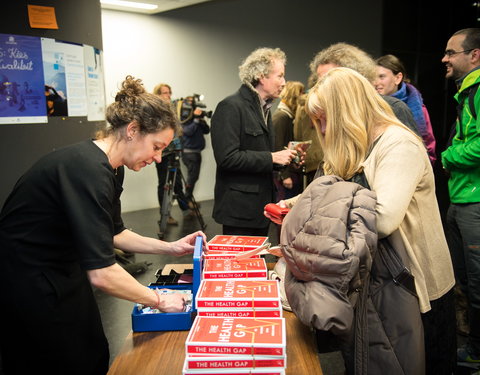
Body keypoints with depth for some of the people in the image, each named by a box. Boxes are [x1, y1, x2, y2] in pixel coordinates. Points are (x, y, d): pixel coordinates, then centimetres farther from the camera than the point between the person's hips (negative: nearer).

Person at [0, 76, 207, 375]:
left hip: (62, 271, 9)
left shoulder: (110, 168, 0)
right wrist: (159, 300, -20)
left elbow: (112, 233, 11)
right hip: (30, 284, -9)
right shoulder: (89, 170, -30)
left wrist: (170, 247, 2)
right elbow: (101, 273, -33)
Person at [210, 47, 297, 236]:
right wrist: (272, 158, -18)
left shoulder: (263, 107, 15)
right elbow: (227, 158, -22)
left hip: (261, 205, 9)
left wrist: (283, 157, 4)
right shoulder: (231, 107, -13)